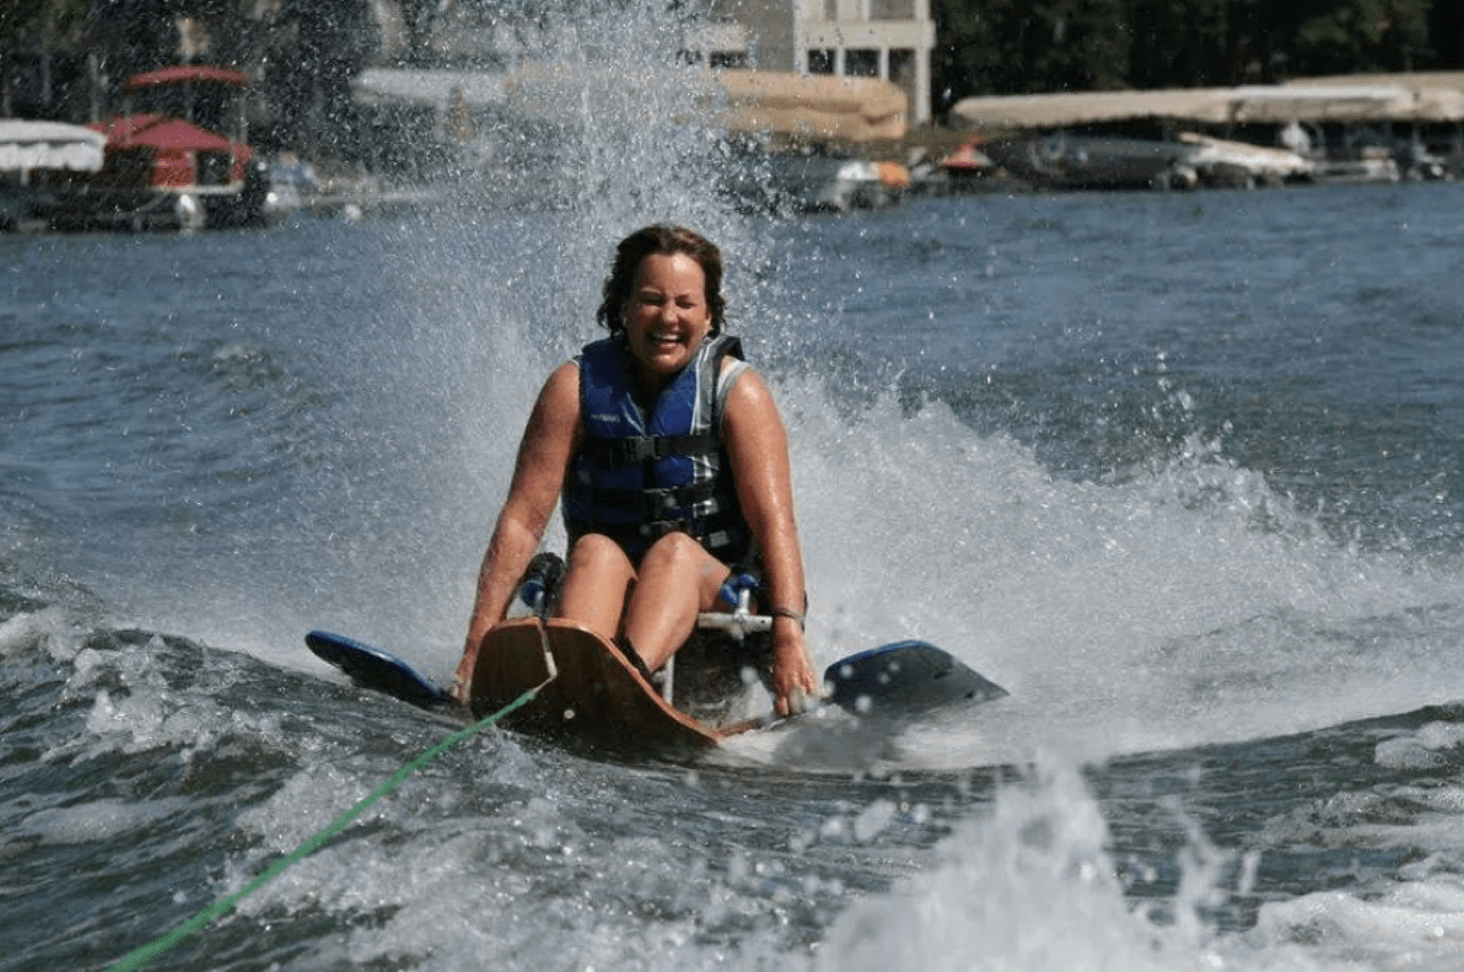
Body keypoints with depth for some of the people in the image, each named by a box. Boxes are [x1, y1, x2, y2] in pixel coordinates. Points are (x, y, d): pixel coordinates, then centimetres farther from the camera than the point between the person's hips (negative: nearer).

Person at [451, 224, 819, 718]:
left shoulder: (736, 391, -5)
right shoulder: (577, 386, -2)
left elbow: (774, 521, -17)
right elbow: (522, 519, -8)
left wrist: (789, 637, -33)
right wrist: (479, 645, -19)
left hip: (718, 596, -1)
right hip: (605, 585, 1)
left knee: (676, 548, -31)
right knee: (595, 550, -29)